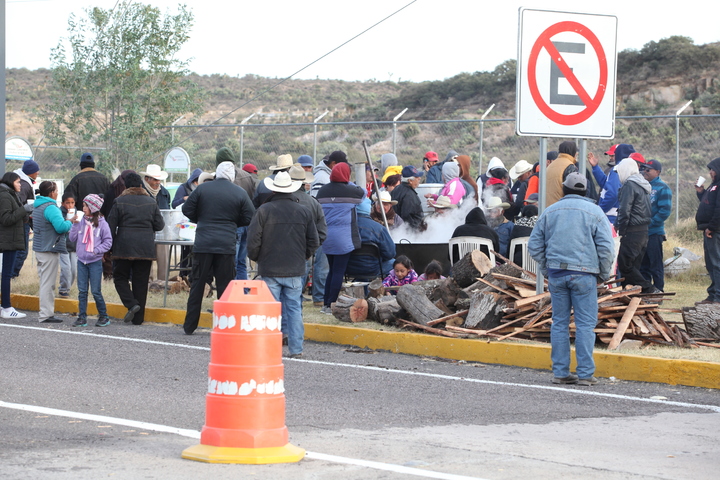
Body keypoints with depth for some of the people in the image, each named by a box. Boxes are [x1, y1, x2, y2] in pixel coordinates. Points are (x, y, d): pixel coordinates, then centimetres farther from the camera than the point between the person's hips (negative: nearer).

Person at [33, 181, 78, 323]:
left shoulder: (37, 207, 14)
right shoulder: (51, 208, -18)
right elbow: (61, 227, -28)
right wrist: (70, 222, -6)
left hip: (39, 248, 10)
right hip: (49, 250, -10)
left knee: (45, 282, 16)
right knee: (48, 283, -7)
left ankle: (45, 312, 20)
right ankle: (46, 315, -6)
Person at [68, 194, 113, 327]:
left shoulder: (101, 223, -6)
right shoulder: (81, 221, 5)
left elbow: (108, 242, -3)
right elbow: (72, 238, 7)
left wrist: (96, 250, -14)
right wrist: (75, 224, -3)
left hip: (95, 262, -4)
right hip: (81, 261, 4)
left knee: (96, 291, -1)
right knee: (82, 290, 6)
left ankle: (104, 316, 13)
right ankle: (82, 317, 12)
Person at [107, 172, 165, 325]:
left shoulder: (119, 202, -2)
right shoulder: (151, 202, 5)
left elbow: (111, 226, -2)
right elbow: (159, 225, 6)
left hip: (124, 248, -2)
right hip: (146, 248, 2)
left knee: (120, 277, 11)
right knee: (141, 282, 7)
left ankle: (132, 304, -12)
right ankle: (138, 317, 7)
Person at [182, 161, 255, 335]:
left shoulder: (202, 189, 0)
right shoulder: (240, 193, 0)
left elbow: (187, 209, 2)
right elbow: (249, 218, 1)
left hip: (203, 244, 0)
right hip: (227, 245, 0)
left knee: (197, 285, 7)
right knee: (224, 286, 6)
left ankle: (189, 326, 8)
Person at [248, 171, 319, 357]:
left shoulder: (264, 210, -7)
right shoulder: (304, 211, 3)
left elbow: (253, 239, -6)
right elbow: (314, 242, 6)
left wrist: (255, 258, 12)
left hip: (270, 269, -2)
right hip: (295, 270, 2)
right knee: (294, 308, 7)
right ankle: (296, 348, 6)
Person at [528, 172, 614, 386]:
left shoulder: (550, 211, 9)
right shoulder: (594, 212, 0)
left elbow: (534, 246, 11)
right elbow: (606, 248, -5)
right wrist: (604, 274, 7)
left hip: (556, 274, 3)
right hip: (584, 273, -3)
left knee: (559, 323, 8)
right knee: (585, 324, -1)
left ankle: (560, 372, 8)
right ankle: (585, 373, -4)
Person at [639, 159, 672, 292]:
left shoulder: (662, 188, -6)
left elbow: (665, 211, -13)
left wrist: (650, 223, -16)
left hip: (654, 233, -7)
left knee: (656, 265, -2)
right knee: (642, 265, 11)